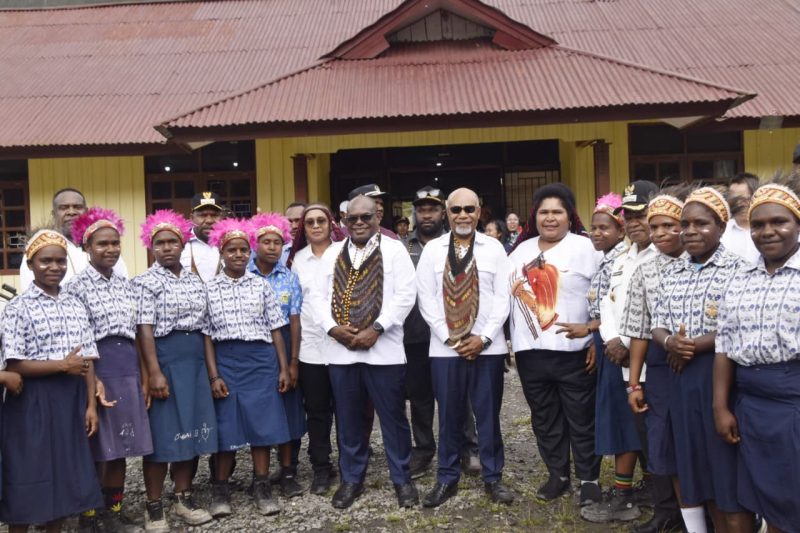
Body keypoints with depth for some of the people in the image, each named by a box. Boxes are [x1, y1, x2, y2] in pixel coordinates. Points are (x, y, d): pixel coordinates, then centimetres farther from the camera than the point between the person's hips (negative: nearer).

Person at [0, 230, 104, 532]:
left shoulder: (75, 305, 8)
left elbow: (87, 361, 8)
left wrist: (91, 404, 3)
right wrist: (63, 364, -15)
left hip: (72, 400, 5)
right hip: (33, 401, -5)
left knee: (66, 472, 13)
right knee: (29, 476, 4)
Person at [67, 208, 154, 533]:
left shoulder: (126, 284, 11)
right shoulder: (77, 286, -6)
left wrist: (143, 375, 8)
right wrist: (94, 379, -19)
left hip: (128, 368, 5)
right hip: (97, 368, -5)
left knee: (121, 446, 11)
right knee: (97, 447, 4)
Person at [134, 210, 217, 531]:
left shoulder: (195, 281, 11)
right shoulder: (146, 282, -4)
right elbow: (145, 328, -11)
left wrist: (210, 366, 11)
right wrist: (154, 372, -18)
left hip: (195, 360, 5)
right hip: (164, 359, -5)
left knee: (192, 429, 10)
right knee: (162, 432, 0)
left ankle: (184, 499, 24)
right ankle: (154, 507, 14)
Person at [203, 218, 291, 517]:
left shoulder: (261, 285, 4)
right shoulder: (209, 289, 1)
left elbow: (275, 329, 6)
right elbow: (207, 335, 1)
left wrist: (283, 368, 3)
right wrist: (213, 375, -5)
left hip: (261, 359, 1)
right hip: (227, 361, -1)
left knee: (263, 423, 5)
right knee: (226, 424, 5)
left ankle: (262, 486, 18)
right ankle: (220, 489, 20)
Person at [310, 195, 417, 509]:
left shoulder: (394, 250, 1)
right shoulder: (332, 254, 13)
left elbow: (405, 294, -8)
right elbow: (318, 296, 9)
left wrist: (376, 329, -16)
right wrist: (333, 328, -9)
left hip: (383, 349, -3)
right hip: (340, 349, 4)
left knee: (393, 416, 6)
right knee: (348, 418, 13)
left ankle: (401, 479, 22)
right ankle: (351, 479, 27)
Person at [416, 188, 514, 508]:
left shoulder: (494, 248, 2)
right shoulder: (432, 250, 3)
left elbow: (502, 297, -1)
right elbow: (426, 299, -1)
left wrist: (483, 337, -10)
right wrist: (451, 338, -7)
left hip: (487, 346, 0)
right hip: (444, 347, 0)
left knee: (488, 413, 9)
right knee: (449, 415, 9)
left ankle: (493, 477, 24)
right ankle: (447, 478, 23)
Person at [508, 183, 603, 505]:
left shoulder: (586, 248, -3)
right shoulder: (521, 251, 11)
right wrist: (506, 342, 11)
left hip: (574, 350, -4)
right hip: (530, 351, 5)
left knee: (581, 419, 6)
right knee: (544, 418, 14)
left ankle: (589, 479, 22)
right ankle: (557, 475, 29)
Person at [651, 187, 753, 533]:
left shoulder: (737, 268, -6)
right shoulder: (672, 274, 12)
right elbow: (658, 326, 12)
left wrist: (694, 345, -14)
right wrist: (670, 342, -10)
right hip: (681, 378, 6)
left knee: (728, 468, 3)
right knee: (696, 465, 15)